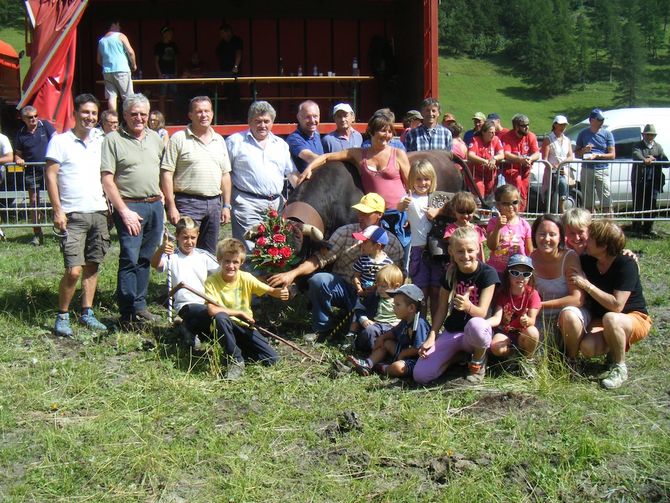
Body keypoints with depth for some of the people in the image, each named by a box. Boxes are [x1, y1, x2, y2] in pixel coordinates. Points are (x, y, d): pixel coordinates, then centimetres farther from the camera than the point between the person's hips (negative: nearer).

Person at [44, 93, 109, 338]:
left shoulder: (100, 142, 12)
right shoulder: (60, 141, -2)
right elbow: (51, 176, -5)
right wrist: (57, 211, -11)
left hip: (99, 213, 5)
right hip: (73, 215, -5)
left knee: (92, 266, 9)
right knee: (74, 270, -10)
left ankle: (87, 313, 19)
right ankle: (62, 316, 7)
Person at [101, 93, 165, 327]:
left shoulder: (155, 138, 14)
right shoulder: (113, 139, -3)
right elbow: (107, 180, -8)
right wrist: (124, 211, -13)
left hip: (155, 205, 5)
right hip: (129, 207, -5)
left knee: (145, 259, 11)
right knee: (129, 259, -8)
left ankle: (140, 306, 20)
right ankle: (127, 313, 0)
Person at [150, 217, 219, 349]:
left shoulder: (203, 256, 11)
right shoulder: (172, 257, -1)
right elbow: (155, 264, -21)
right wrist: (161, 249, -41)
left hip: (206, 302, 6)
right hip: (185, 305, -6)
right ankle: (187, 329, -4)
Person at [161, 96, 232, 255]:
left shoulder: (219, 140, 14)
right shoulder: (178, 139, -3)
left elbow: (225, 175, 17)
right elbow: (167, 174, -6)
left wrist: (227, 205, 11)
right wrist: (171, 206, -12)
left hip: (214, 203, 5)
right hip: (188, 203, -5)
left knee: (210, 253, 10)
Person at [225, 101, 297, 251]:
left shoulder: (281, 144, 18)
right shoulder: (235, 141, 4)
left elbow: (293, 173, 20)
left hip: (275, 204, 5)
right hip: (247, 203, -5)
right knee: (248, 249, -11)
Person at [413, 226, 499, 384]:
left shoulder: (488, 273, -12)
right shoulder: (450, 274, 1)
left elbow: (482, 312, -20)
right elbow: (442, 309, 6)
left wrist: (468, 306, -43)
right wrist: (431, 337, -7)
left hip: (475, 335, -4)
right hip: (451, 332, 4)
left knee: (475, 325, -43)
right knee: (420, 375, -17)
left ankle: (478, 362, -8)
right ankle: (457, 354, 12)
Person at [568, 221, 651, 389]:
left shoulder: (626, 265, -22)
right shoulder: (587, 262, -4)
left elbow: (617, 306, -30)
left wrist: (587, 285, -26)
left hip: (635, 318, -5)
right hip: (600, 321, 5)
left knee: (610, 319, -39)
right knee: (587, 348, -27)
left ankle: (620, 368, -16)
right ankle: (616, 347, 9)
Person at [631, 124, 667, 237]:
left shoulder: (658, 147, 16)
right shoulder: (638, 146, 6)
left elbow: (666, 162, 6)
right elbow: (636, 156, -18)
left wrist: (654, 160, -11)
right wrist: (645, 160, -38)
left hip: (653, 181, 2)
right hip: (639, 180, -2)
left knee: (651, 204, -1)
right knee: (638, 205, 2)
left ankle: (648, 228, 6)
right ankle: (637, 226, 16)